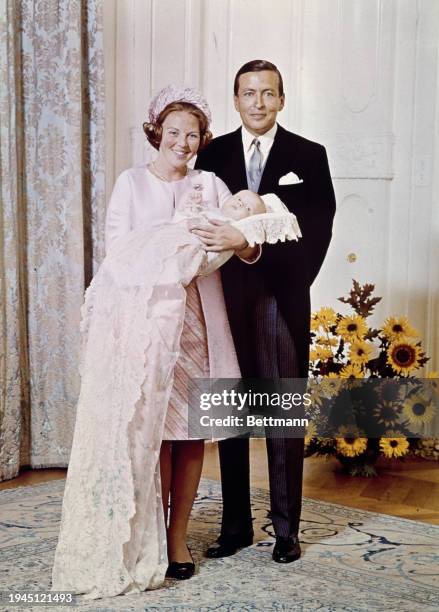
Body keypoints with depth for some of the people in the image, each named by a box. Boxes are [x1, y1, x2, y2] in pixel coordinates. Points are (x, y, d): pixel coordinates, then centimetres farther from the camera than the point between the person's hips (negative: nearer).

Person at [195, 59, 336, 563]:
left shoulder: (309, 156, 5)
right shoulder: (212, 154, 10)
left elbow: (318, 231, 0)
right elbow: (202, 224, 8)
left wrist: (290, 287, -11)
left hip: (282, 300, -2)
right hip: (226, 300, 2)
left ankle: (286, 528, 13)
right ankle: (235, 525, 18)